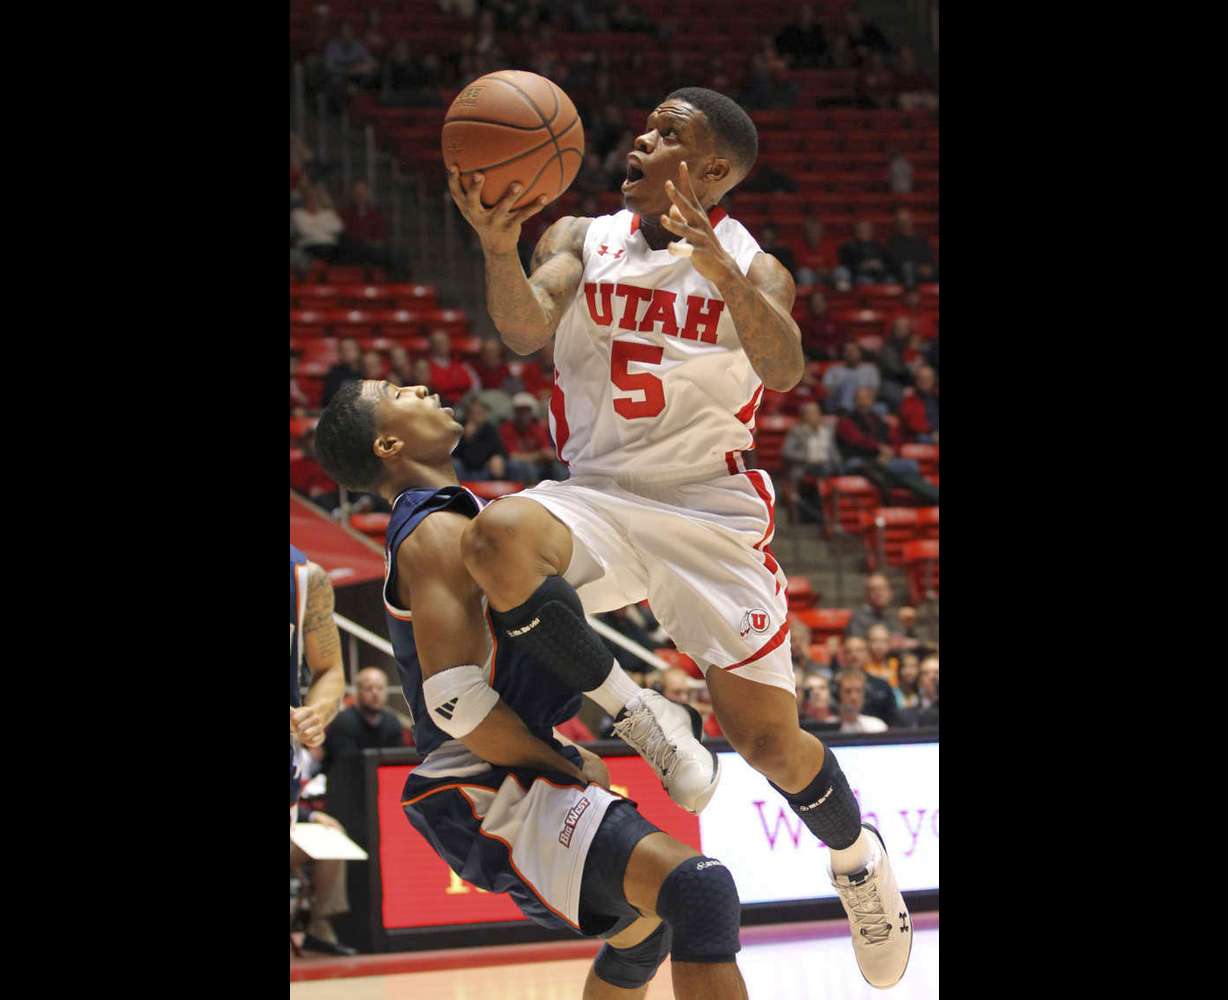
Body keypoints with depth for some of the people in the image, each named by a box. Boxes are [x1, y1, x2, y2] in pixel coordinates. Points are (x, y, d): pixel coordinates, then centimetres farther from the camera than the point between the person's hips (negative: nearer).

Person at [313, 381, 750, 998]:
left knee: (642, 929, 31)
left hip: (507, 786, 11)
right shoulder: (438, 531, -13)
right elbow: (455, 699, -25)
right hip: (491, 799, -11)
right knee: (699, 891, -29)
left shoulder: (441, 524, 19)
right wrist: (568, 767, -12)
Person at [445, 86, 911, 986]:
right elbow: (526, 329, -13)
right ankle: (634, 716, -14)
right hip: (597, 497, 1)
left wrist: (717, 267, -36)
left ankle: (856, 855, 30)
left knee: (770, 741, -4)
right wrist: (499, 248, -33)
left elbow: (784, 369, -21)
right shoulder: (582, 240, 6)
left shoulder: (753, 268, 0)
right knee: (497, 540, -34)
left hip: (710, 510, -1)